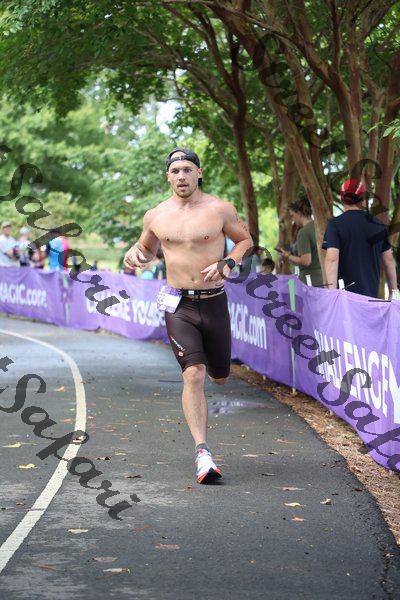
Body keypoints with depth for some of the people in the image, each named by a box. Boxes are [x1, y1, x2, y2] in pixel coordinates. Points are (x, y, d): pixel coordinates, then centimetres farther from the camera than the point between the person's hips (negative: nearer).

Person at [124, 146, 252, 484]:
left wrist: (228, 263, -8)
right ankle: (203, 453, -15)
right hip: (179, 306, -1)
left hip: (214, 303, 1)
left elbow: (245, 239, 11)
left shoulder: (220, 210, -3)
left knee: (220, 377, 16)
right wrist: (134, 255, -2)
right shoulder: (156, 216, 4)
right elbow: (147, 248, 22)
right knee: (193, 375, -16)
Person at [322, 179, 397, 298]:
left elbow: (332, 259, -16)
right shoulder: (378, 225, 8)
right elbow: (389, 260, 12)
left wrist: (332, 292, -20)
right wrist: (393, 292, 20)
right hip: (371, 293, 3)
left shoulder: (335, 224, -5)